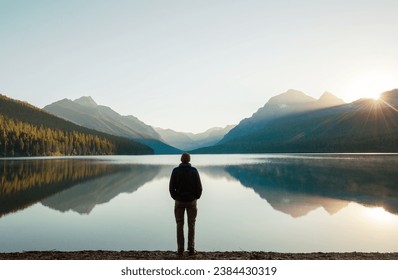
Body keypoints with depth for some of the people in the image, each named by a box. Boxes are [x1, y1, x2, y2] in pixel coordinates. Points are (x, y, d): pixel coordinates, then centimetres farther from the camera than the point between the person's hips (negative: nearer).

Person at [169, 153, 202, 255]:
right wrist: (196, 197, 9)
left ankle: (180, 249, 9)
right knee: (191, 225, 8)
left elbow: (171, 187, -5)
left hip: (179, 201, 0)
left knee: (180, 225, 8)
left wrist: (175, 197, 9)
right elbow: (199, 187, -6)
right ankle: (191, 248, 8)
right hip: (191, 201, 0)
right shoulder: (194, 171, -5)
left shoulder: (175, 171, -4)